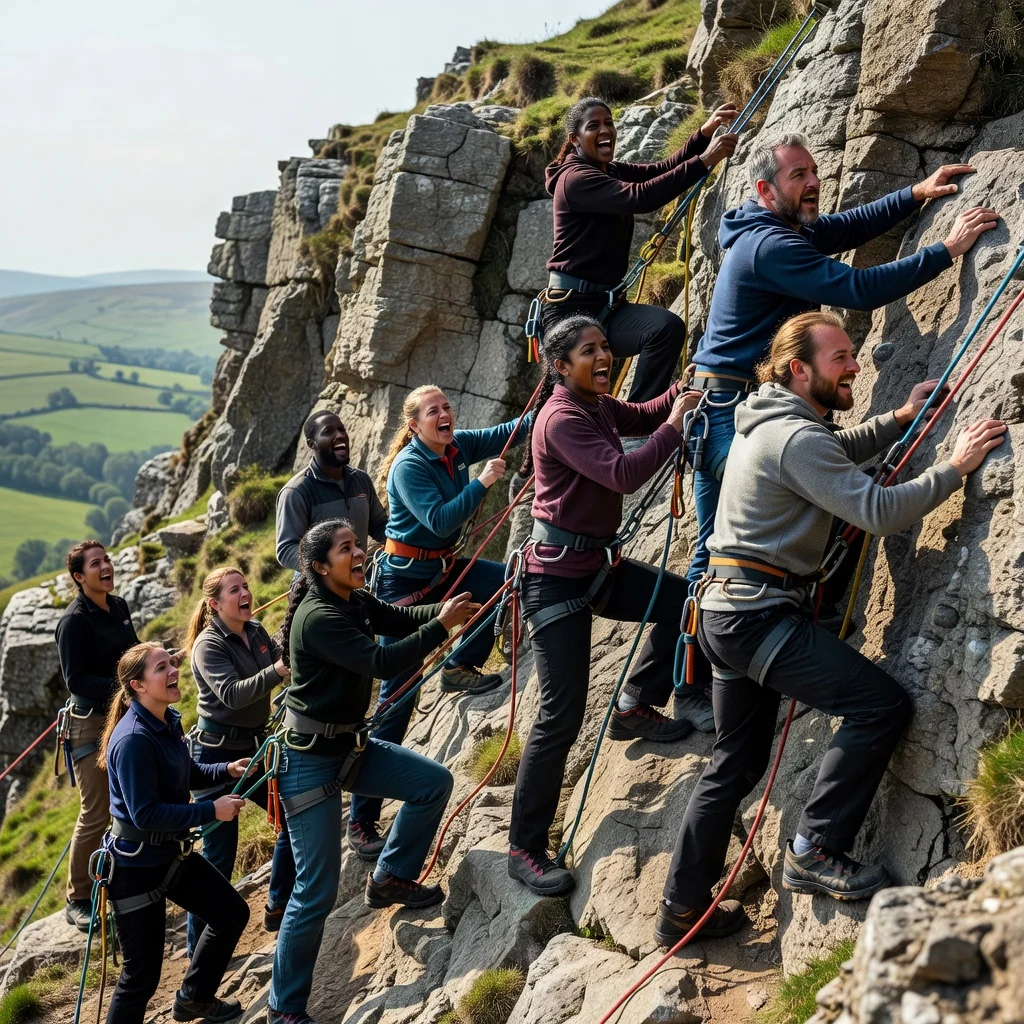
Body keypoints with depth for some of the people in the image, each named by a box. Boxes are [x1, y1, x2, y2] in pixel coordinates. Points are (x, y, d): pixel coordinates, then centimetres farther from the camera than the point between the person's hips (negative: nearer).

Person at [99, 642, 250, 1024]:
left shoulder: (168, 722, 1)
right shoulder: (133, 740, -27)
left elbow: (187, 775, 17)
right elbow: (145, 815, -28)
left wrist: (227, 770, -1)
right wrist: (212, 811, -25)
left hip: (172, 854, 9)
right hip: (137, 865, -9)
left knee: (232, 912, 18)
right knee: (142, 975, 0)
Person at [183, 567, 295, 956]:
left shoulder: (257, 632, 5)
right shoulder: (209, 645, -16)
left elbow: (285, 664, 10)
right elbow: (232, 694, -28)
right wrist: (278, 671, -39)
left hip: (255, 747, 8)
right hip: (217, 753, -7)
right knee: (219, 854, -4)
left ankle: (278, 906, 28)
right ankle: (200, 949, 9)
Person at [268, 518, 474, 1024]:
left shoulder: (357, 602, 4)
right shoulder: (318, 618, -24)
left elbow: (401, 619, 0)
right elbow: (381, 661, -30)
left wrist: (447, 608, -18)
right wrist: (443, 624, -26)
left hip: (350, 745, 9)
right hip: (310, 758, -9)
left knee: (434, 782, 8)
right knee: (317, 891, -5)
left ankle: (390, 878, 24)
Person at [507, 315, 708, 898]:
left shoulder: (600, 407, 7)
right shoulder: (562, 418, -19)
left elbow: (645, 416, 26)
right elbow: (624, 475, -29)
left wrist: (691, 386, 11)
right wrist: (675, 426, -17)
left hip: (600, 565, 9)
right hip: (559, 578, -9)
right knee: (562, 718, -7)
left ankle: (637, 707, 15)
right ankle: (525, 850, 4)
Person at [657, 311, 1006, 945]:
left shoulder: (773, 422, 15)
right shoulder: (795, 437, -17)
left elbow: (838, 452, 34)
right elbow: (879, 512, -23)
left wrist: (900, 419, 22)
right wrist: (956, 468, -13)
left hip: (729, 612, 11)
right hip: (760, 614, -11)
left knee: (735, 764, 16)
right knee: (882, 703, -14)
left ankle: (683, 909, 22)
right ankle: (816, 851, -8)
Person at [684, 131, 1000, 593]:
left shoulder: (779, 228, 12)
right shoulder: (770, 246, -19)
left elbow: (848, 226, 20)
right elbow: (861, 289, -24)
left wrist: (917, 193, 11)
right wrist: (948, 249, -20)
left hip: (718, 410, 10)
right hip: (732, 408, -10)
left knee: (714, 551, 13)